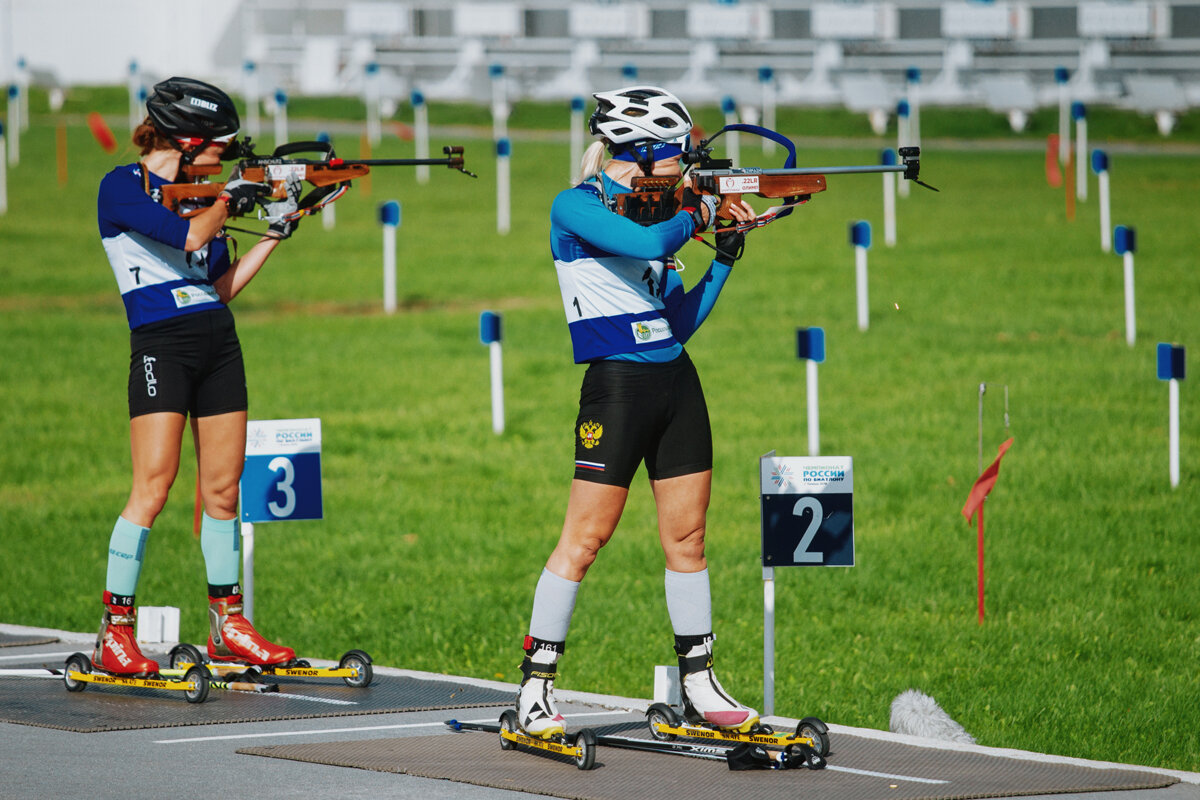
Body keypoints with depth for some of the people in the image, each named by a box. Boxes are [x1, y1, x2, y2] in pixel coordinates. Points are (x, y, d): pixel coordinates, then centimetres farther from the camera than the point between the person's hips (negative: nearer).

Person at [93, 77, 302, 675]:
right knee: (152, 488, -13)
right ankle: (114, 631, -10)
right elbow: (186, 237, -18)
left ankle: (227, 626, 15)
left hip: (218, 345, 7)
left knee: (223, 490, 7)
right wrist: (228, 200, -1)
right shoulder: (123, 187, -4)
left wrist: (276, 230, 15)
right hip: (160, 345, -7)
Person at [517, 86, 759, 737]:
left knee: (687, 536, 8)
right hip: (617, 384, -7)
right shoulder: (577, 207, -7)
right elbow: (645, 242, -24)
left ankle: (699, 687, 15)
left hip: (677, 381, 7)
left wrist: (728, 249, 10)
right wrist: (695, 214, -6)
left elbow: (683, 318, 16)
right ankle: (535, 690, -2)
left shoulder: (651, 212, 14)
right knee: (585, 537, -7)